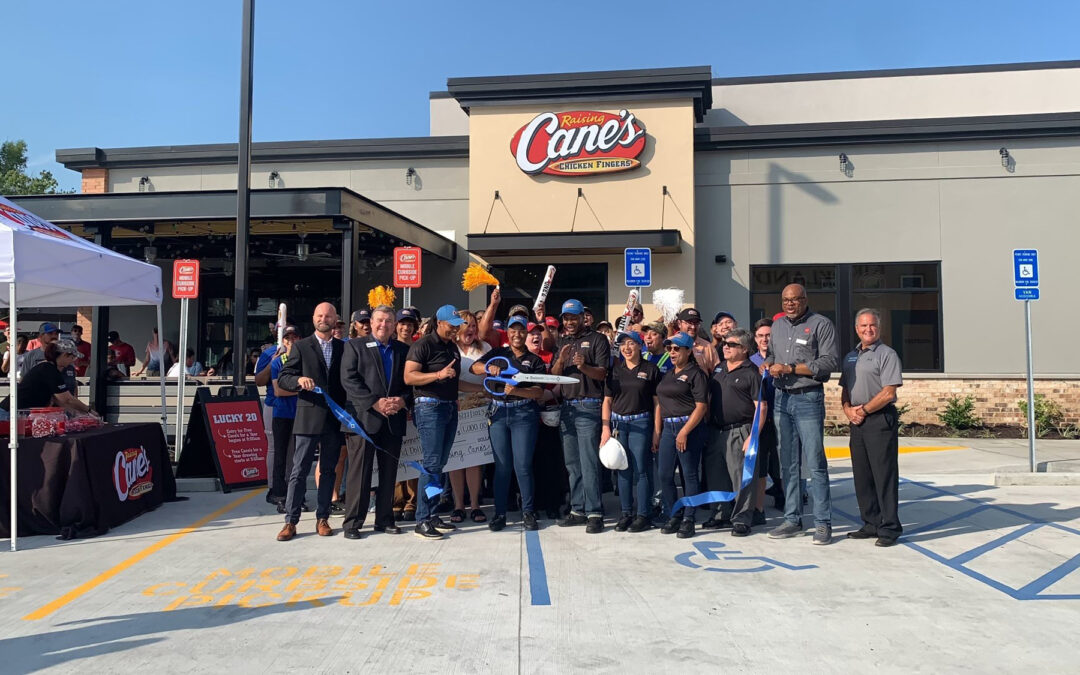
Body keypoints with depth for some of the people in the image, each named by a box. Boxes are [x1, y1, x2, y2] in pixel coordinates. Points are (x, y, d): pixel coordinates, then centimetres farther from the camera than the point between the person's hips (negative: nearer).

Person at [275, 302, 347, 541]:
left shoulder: (344, 348, 10)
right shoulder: (301, 347, 5)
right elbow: (282, 378, 1)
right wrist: (299, 380, -20)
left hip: (335, 419, 2)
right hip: (309, 417, -2)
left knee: (329, 470, 8)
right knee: (300, 470, -1)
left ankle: (322, 518, 17)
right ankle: (290, 521, 5)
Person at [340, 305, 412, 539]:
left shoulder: (403, 350, 14)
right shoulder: (354, 346, 4)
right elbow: (349, 379, -7)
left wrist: (403, 400, -9)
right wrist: (375, 403, -15)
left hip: (394, 420, 4)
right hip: (364, 418, -4)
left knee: (389, 472, 9)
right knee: (359, 472, -2)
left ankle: (385, 519, 19)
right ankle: (352, 522, 7)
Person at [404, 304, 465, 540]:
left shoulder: (453, 347, 18)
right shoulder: (423, 345, -7)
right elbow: (409, 377, -17)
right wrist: (438, 374, -25)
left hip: (450, 407, 8)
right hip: (429, 406, -8)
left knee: (440, 463, 10)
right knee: (431, 463, -10)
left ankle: (432, 515, 17)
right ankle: (422, 520, -4)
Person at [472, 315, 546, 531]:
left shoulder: (534, 360, 7)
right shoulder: (498, 354, 12)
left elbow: (539, 392, -2)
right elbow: (474, 367, 1)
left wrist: (516, 391, -19)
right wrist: (489, 367, -20)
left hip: (524, 413, -2)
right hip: (498, 412, 2)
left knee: (522, 465, -4)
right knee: (502, 465, 5)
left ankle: (528, 512, 9)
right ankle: (500, 513, 12)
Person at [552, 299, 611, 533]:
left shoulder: (597, 339, 0)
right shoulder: (562, 342, 17)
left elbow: (602, 373, -8)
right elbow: (554, 375, 11)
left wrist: (584, 366, -27)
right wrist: (561, 360, -10)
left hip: (589, 406, -6)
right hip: (567, 406, 6)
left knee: (589, 463, -9)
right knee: (572, 463, 8)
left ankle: (594, 513, -6)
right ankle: (578, 510, 16)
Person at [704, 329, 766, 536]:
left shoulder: (751, 372, -7)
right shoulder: (719, 369, 14)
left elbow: (761, 407, -11)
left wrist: (753, 437, -18)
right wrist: (707, 428, 13)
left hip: (740, 432, -7)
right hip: (716, 431, 7)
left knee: (742, 478, -1)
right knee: (716, 475, 14)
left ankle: (742, 519, 10)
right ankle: (723, 515, 28)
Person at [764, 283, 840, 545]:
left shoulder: (821, 324, -4)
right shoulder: (777, 325, 16)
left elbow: (830, 361, -12)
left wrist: (790, 368, -15)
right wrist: (767, 364, 0)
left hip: (808, 398, -6)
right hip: (782, 398, 6)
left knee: (815, 462, -4)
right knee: (788, 464, 9)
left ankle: (823, 523, 4)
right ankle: (792, 520, 17)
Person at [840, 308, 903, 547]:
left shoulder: (887, 354, -5)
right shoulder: (850, 356, 17)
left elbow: (888, 393, -13)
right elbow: (845, 389, 19)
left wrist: (864, 410, -10)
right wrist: (848, 409, 1)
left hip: (880, 419, -7)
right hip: (857, 421, 7)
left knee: (884, 475, -4)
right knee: (861, 475, 10)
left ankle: (889, 527, 4)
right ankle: (871, 523, 20)